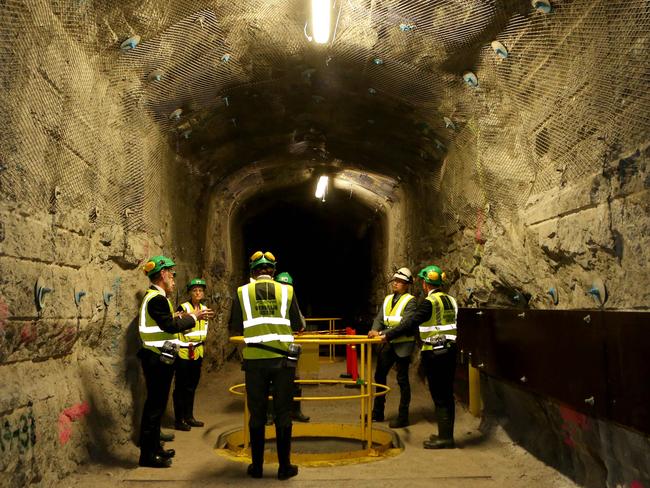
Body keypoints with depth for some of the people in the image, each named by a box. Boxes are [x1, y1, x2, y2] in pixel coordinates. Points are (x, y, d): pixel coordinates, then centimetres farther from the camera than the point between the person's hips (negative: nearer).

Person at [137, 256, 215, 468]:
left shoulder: (154, 296, 15)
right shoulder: (157, 298, -18)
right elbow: (170, 326, -24)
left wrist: (182, 317, 12)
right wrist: (194, 317, -14)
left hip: (157, 359, 11)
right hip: (157, 360, -11)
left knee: (156, 404, 17)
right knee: (155, 405, -3)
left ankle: (154, 448, 28)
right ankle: (147, 455, 5)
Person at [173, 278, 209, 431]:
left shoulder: (204, 309, 8)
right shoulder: (183, 308, -13)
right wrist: (181, 345, -14)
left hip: (197, 353, 7)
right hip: (183, 352, -7)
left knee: (192, 386, 15)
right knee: (181, 387, 0)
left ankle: (189, 417, 25)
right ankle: (179, 420, 8)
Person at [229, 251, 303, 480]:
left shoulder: (242, 292, 1)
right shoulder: (287, 291, 1)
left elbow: (236, 329, 5)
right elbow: (298, 326, 5)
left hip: (255, 360, 0)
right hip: (283, 359, 0)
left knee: (257, 414, 11)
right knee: (283, 414, 8)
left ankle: (257, 466, 20)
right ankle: (284, 466, 15)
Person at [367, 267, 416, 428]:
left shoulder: (410, 301, -11)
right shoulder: (388, 299, 11)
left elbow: (405, 324, -21)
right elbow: (379, 318, 6)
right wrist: (375, 330, -15)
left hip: (402, 345, -7)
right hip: (387, 344, 7)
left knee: (402, 380, 3)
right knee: (379, 376, 14)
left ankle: (403, 417, 14)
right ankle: (377, 412, 28)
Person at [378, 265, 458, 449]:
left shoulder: (429, 302, -15)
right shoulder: (450, 300, 10)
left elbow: (411, 323, -21)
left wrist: (387, 335, -16)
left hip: (434, 355, -8)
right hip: (450, 351, 8)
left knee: (439, 397, -1)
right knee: (447, 395, 14)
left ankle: (445, 437, 5)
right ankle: (447, 434, 23)